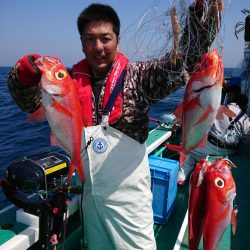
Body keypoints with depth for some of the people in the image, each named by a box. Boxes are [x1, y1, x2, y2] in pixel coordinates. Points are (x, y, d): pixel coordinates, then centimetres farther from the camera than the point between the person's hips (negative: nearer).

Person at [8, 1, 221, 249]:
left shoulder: (138, 76, -13)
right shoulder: (71, 80, -1)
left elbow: (186, 56, -22)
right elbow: (29, 101, 1)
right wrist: (26, 71, -18)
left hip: (129, 196, -4)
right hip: (90, 194, 5)